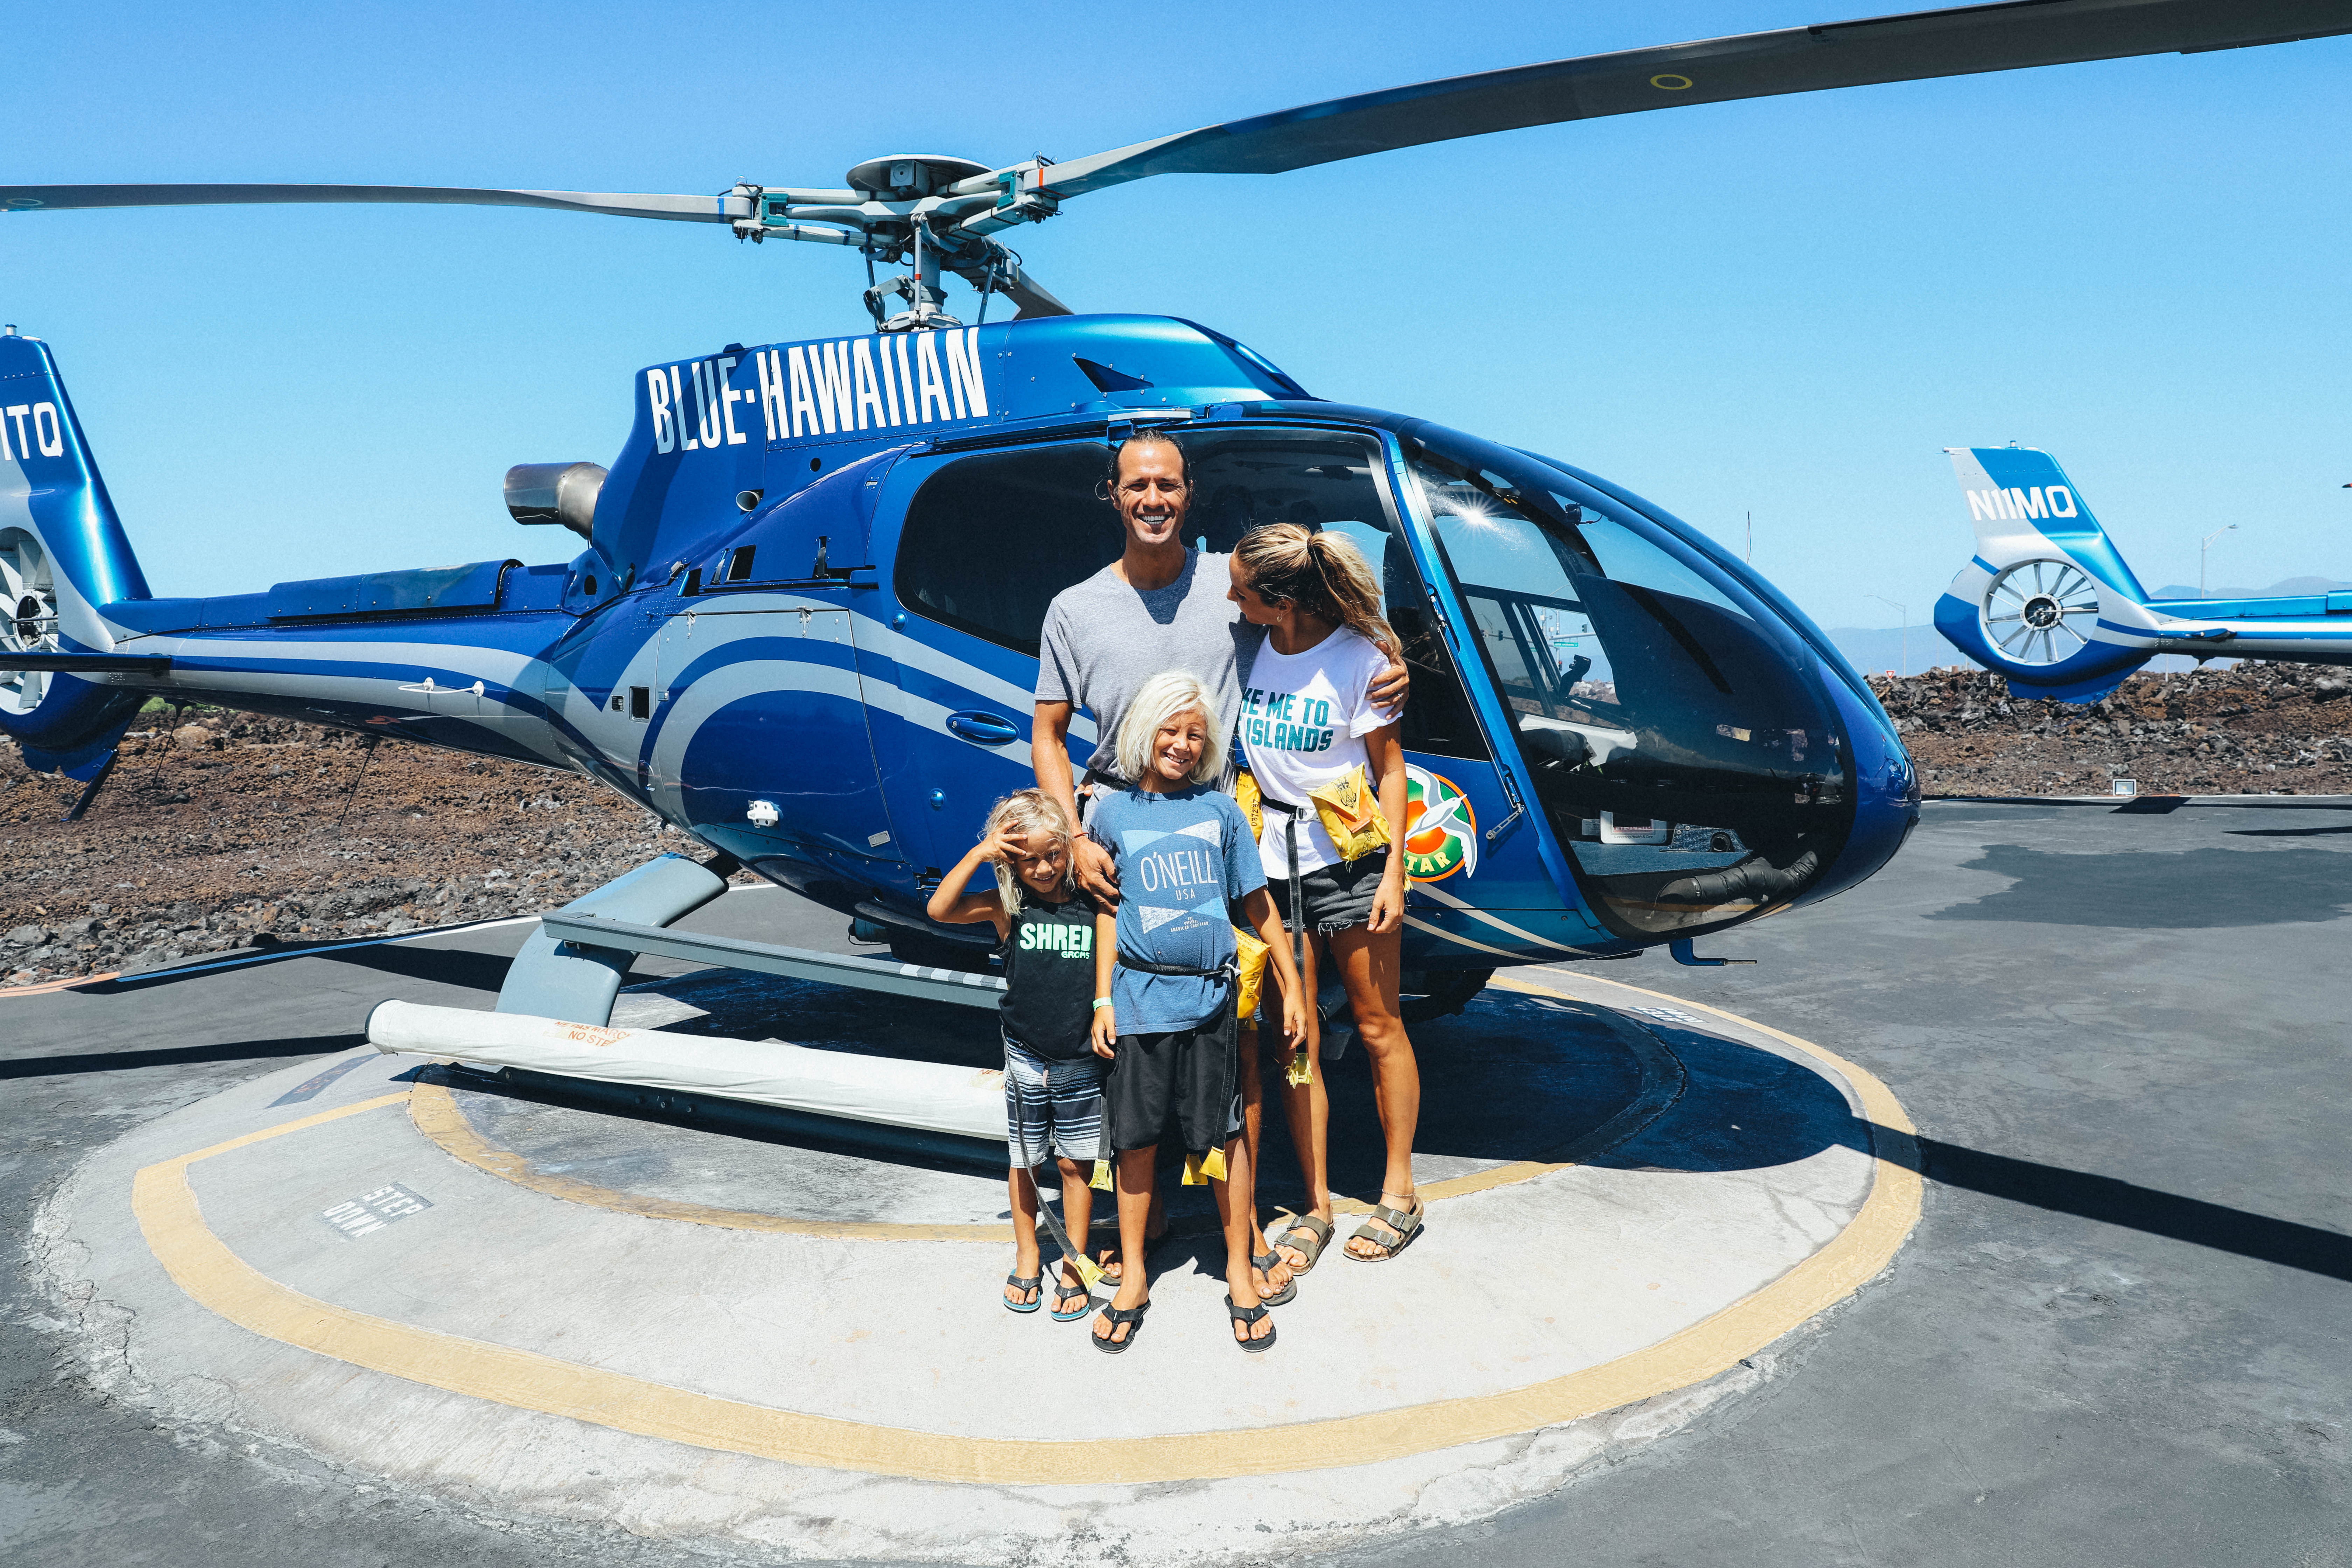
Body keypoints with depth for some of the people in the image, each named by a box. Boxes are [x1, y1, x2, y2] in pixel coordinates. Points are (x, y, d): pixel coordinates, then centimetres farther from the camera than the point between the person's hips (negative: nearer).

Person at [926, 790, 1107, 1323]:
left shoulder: (1093, 904, -7)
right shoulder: (1007, 906, -7)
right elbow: (940, 910, -18)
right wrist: (977, 855, -24)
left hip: (1082, 1063, -1)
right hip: (1026, 1060, 1)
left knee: (1075, 1163, 9)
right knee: (1024, 1161, 13)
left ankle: (1075, 1263, 25)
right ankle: (1028, 1255, 34)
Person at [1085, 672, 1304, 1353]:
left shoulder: (1221, 812, 5)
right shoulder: (1113, 813, 4)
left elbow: (1258, 905, 9)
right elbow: (1107, 913, 8)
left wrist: (1292, 987, 10)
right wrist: (1103, 1000, 3)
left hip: (1209, 995, 0)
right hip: (1139, 995, 0)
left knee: (1222, 1135, 5)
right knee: (1137, 1138, 7)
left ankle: (1239, 1269, 21)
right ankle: (1132, 1278, 21)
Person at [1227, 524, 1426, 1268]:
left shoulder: (1358, 656, -12)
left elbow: (1389, 767, -4)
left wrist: (1393, 871, -8)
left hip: (1350, 857, -3)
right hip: (1273, 861, 3)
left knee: (1377, 1025, 8)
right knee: (1294, 1039, 5)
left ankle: (1398, 1192, 24)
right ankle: (1316, 1204, 19)